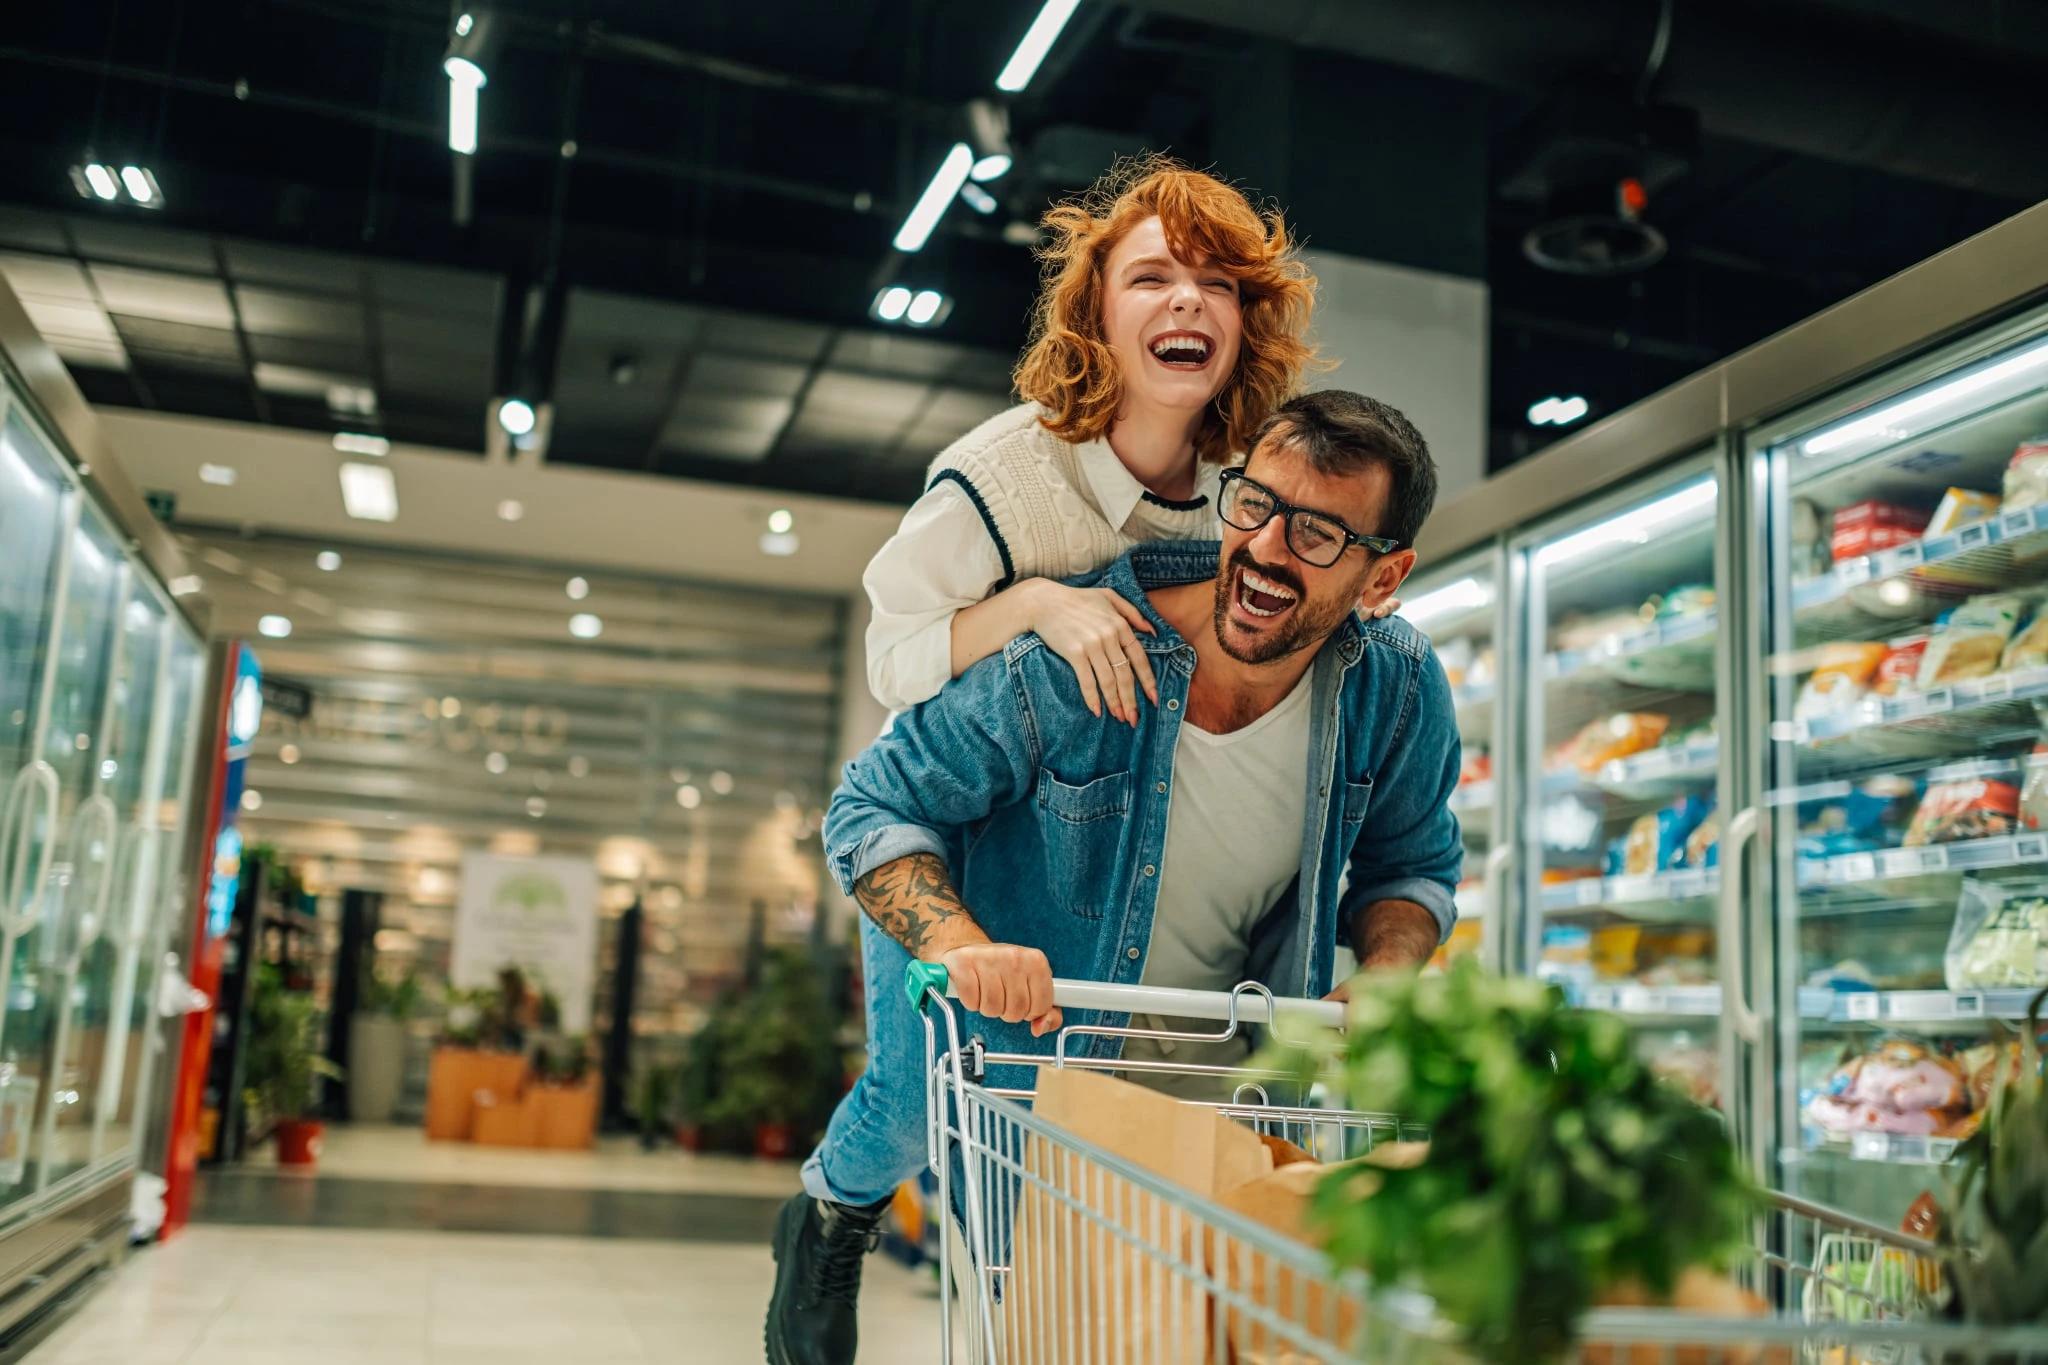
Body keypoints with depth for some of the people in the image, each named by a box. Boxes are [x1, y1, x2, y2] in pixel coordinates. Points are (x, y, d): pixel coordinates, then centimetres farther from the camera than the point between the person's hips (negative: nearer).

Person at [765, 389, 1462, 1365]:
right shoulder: (1066, 662, -31)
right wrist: (963, 944, -41)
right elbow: (873, 808, -22)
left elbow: (1410, 865, 0)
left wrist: (1390, 978, -21)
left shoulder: (1399, 688, -18)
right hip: (1001, 1022, -3)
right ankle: (833, 1212, 34)